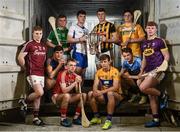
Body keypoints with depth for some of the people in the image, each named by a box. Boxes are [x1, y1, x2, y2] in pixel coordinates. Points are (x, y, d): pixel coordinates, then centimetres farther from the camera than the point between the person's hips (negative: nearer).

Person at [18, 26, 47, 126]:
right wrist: (26, 68, -1)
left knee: (38, 96, 8)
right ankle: (24, 102, 6)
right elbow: (20, 57, -6)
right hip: (33, 73, -6)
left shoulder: (44, 46, 14)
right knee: (40, 93, -20)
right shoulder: (29, 44, -5)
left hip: (41, 74, 6)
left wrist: (43, 68, 14)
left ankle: (36, 118, 14)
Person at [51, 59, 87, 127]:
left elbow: (77, 92, -4)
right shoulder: (63, 74, -19)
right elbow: (64, 90, -29)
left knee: (83, 95, -10)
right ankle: (63, 119, -21)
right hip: (57, 96, -7)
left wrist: (78, 83, -21)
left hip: (68, 96, 7)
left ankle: (76, 118, -4)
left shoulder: (75, 75, 0)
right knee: (67, 95, -37)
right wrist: (75, 82, -32)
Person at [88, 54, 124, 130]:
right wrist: (95, 91, -29)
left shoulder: (115, 71, -15)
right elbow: (95, 85, -5)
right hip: (104, 96, 5)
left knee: (110, 93, -38)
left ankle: (109, 120, -32)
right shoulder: (99, 72, 2)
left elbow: (115, 87, -24)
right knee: (90, 94, -17)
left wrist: (102, 92, -34)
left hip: (116, 96, -5)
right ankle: (97, 117, -5)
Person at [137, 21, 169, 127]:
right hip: (148, 71, 7)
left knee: (143, 88, -24)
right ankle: (156, 120, 15)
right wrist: (141, 72, 15)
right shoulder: (144, 44, 16)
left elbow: (167, 56, -6)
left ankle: (163, 95, -1)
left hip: (157, 70, -7)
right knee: (152, 96, 8)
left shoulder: (160, 41, -3)